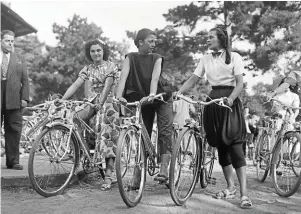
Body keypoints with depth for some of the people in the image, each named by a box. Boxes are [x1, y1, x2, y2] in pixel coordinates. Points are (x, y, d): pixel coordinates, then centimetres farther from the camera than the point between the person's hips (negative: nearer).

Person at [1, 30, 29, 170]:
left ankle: (13, 161, 7)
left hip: (13, 100, 1)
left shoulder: (19, 60, 14)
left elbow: (25, 80, 10)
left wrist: (25, 98, 0)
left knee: (14, 131, 1)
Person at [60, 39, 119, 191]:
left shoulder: (111, 67, -2)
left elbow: (107, 86, -14)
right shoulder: (87, 69, 11)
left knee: (107, 137, -14)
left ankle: (108, 176, -14)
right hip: (92, 103, 5)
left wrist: (100, 103, -27)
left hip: (108, 103, -5)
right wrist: (61, 100, -10)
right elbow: (74, 86, 3)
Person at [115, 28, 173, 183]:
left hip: (161, 99, 0)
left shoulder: (157, 59, -5)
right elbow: (123, 76, -21)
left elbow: (155, 78, -23)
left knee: (165, 132, -9)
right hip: (142, 100, 0)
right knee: (142, 135, -2)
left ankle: (164, 169, -14)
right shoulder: (131, 58, -5)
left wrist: (152, 94, -41)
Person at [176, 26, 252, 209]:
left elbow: (240, 83, -8)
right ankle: (231, 187, 21)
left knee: (235, 145, -13)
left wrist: (231, 98, -26)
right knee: (221, 146, 9)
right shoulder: (206, 59, 11)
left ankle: (244, 193, -15)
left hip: (230, 101, -5)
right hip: (213, 102, 5)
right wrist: (178, 92, -12)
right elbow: (193, 80, 5)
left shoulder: (234, 57, -1)